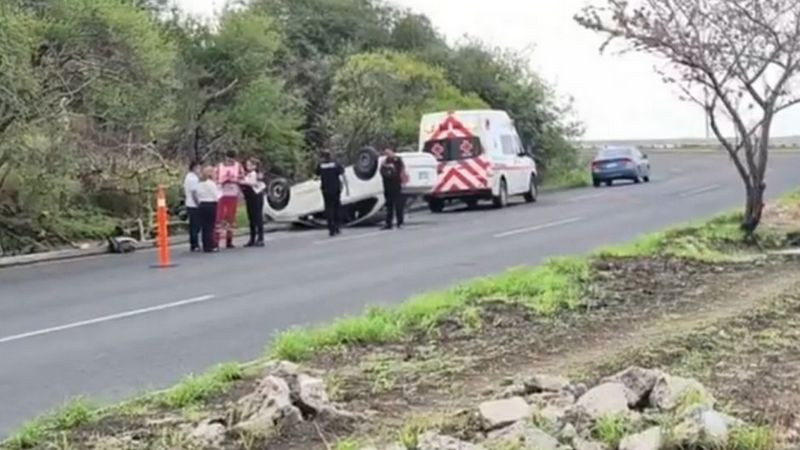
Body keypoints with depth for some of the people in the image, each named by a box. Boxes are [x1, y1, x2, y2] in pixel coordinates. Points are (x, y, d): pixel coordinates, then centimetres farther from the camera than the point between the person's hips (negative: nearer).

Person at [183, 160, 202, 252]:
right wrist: (198, 204, -17)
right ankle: (195, 245, -5)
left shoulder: (187, 177, 14)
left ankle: (192, 245, 17)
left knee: (192, 225, 13)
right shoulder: (194, 178, -16)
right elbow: (194, 193, -20)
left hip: (189, 204, 10)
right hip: (194, 205, -10)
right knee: (196, 226, -6)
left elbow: (185, 192, 19)